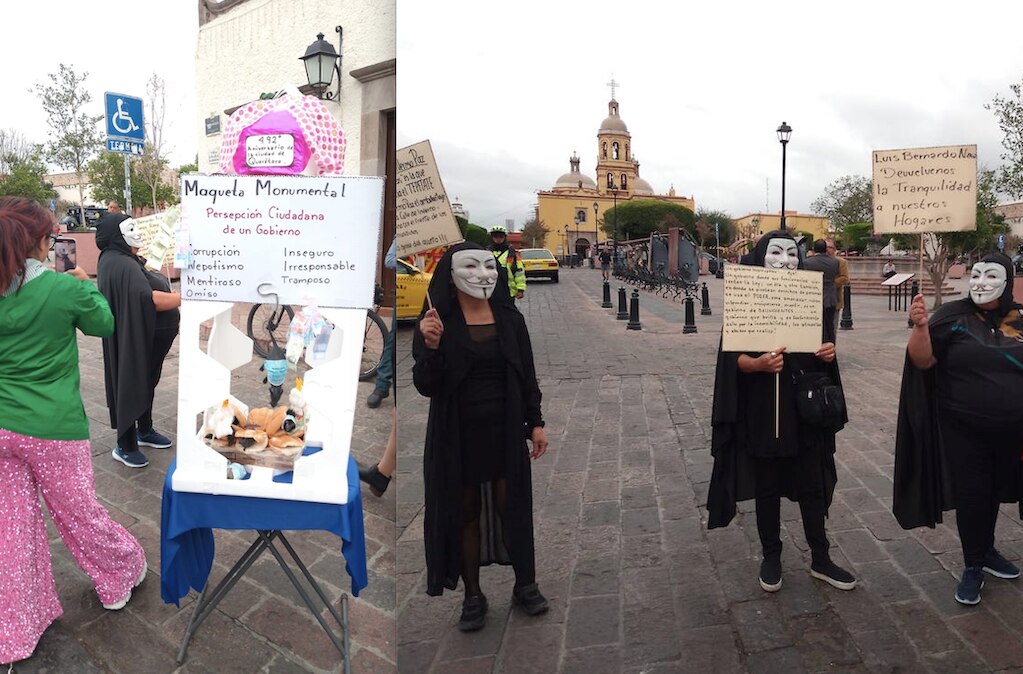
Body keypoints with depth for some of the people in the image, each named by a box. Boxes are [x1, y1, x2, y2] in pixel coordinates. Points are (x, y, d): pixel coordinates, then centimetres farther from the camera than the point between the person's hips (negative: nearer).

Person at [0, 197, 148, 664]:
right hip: (53, 428, -4)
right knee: (77, 512, 15)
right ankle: (122, 574, 39)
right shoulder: (63, 288, -16)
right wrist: (87, 285, 16)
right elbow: (103, 323, 3)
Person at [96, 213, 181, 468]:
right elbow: (150, 299, -33)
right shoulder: (120, 264, -23)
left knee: (147, 384, 22)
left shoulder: (123, 259, 12)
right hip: (136, 341, -11)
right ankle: (125, 446, 12)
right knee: (132, 387, 0)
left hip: (148, 339, 11)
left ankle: (145, 431, 38)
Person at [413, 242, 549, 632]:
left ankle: (525, 585, 25)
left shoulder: (510, 318, 1)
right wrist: (432, 347, -26)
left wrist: (536, 423, 3)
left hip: (505, 429, 1)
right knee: (464, 513, 10)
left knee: (512, 507, 6)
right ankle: (473, 596, 24)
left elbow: (527, 375, 7)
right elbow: (425, 386, -10)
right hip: (457, 434, -1)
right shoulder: (435, 322, -6)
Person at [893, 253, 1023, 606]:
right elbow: (921, 362, -16)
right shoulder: (952, 315, -8)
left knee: (993, 491, 18)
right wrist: (920, 326, -32)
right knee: (970, 495, 5)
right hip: (963, 430, -3)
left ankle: (986, 550, 40)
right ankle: (973, 566, 22)